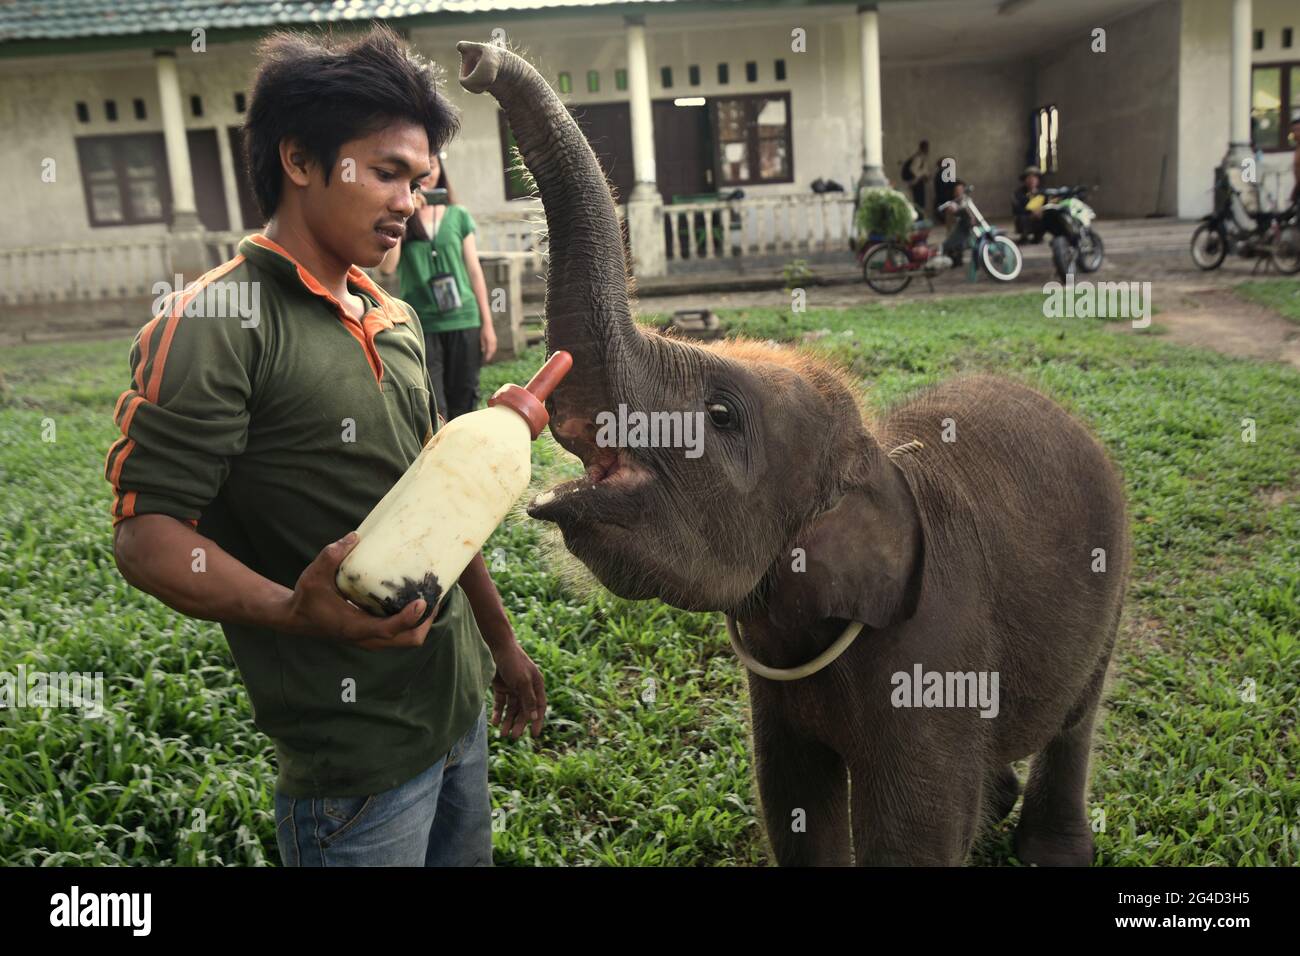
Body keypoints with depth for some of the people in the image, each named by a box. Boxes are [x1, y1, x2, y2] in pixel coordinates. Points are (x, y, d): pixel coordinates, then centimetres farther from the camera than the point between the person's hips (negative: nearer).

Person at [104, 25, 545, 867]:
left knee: (469, 852, 21)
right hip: (354, 757, -7)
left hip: (460, 705, 8)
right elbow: (146, 531, -17)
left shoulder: (395, 319, 10)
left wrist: (500, 639, 19)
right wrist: (292, 611, -35)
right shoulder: (216, 325, -14)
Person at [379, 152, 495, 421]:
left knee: (463, 407, 7)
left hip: (464, 322, 2)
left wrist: (487, 323, 6)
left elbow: (474, 270, 9)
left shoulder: (458, 215, 8)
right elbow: (386, 268, -11)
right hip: (420, 325, -2)